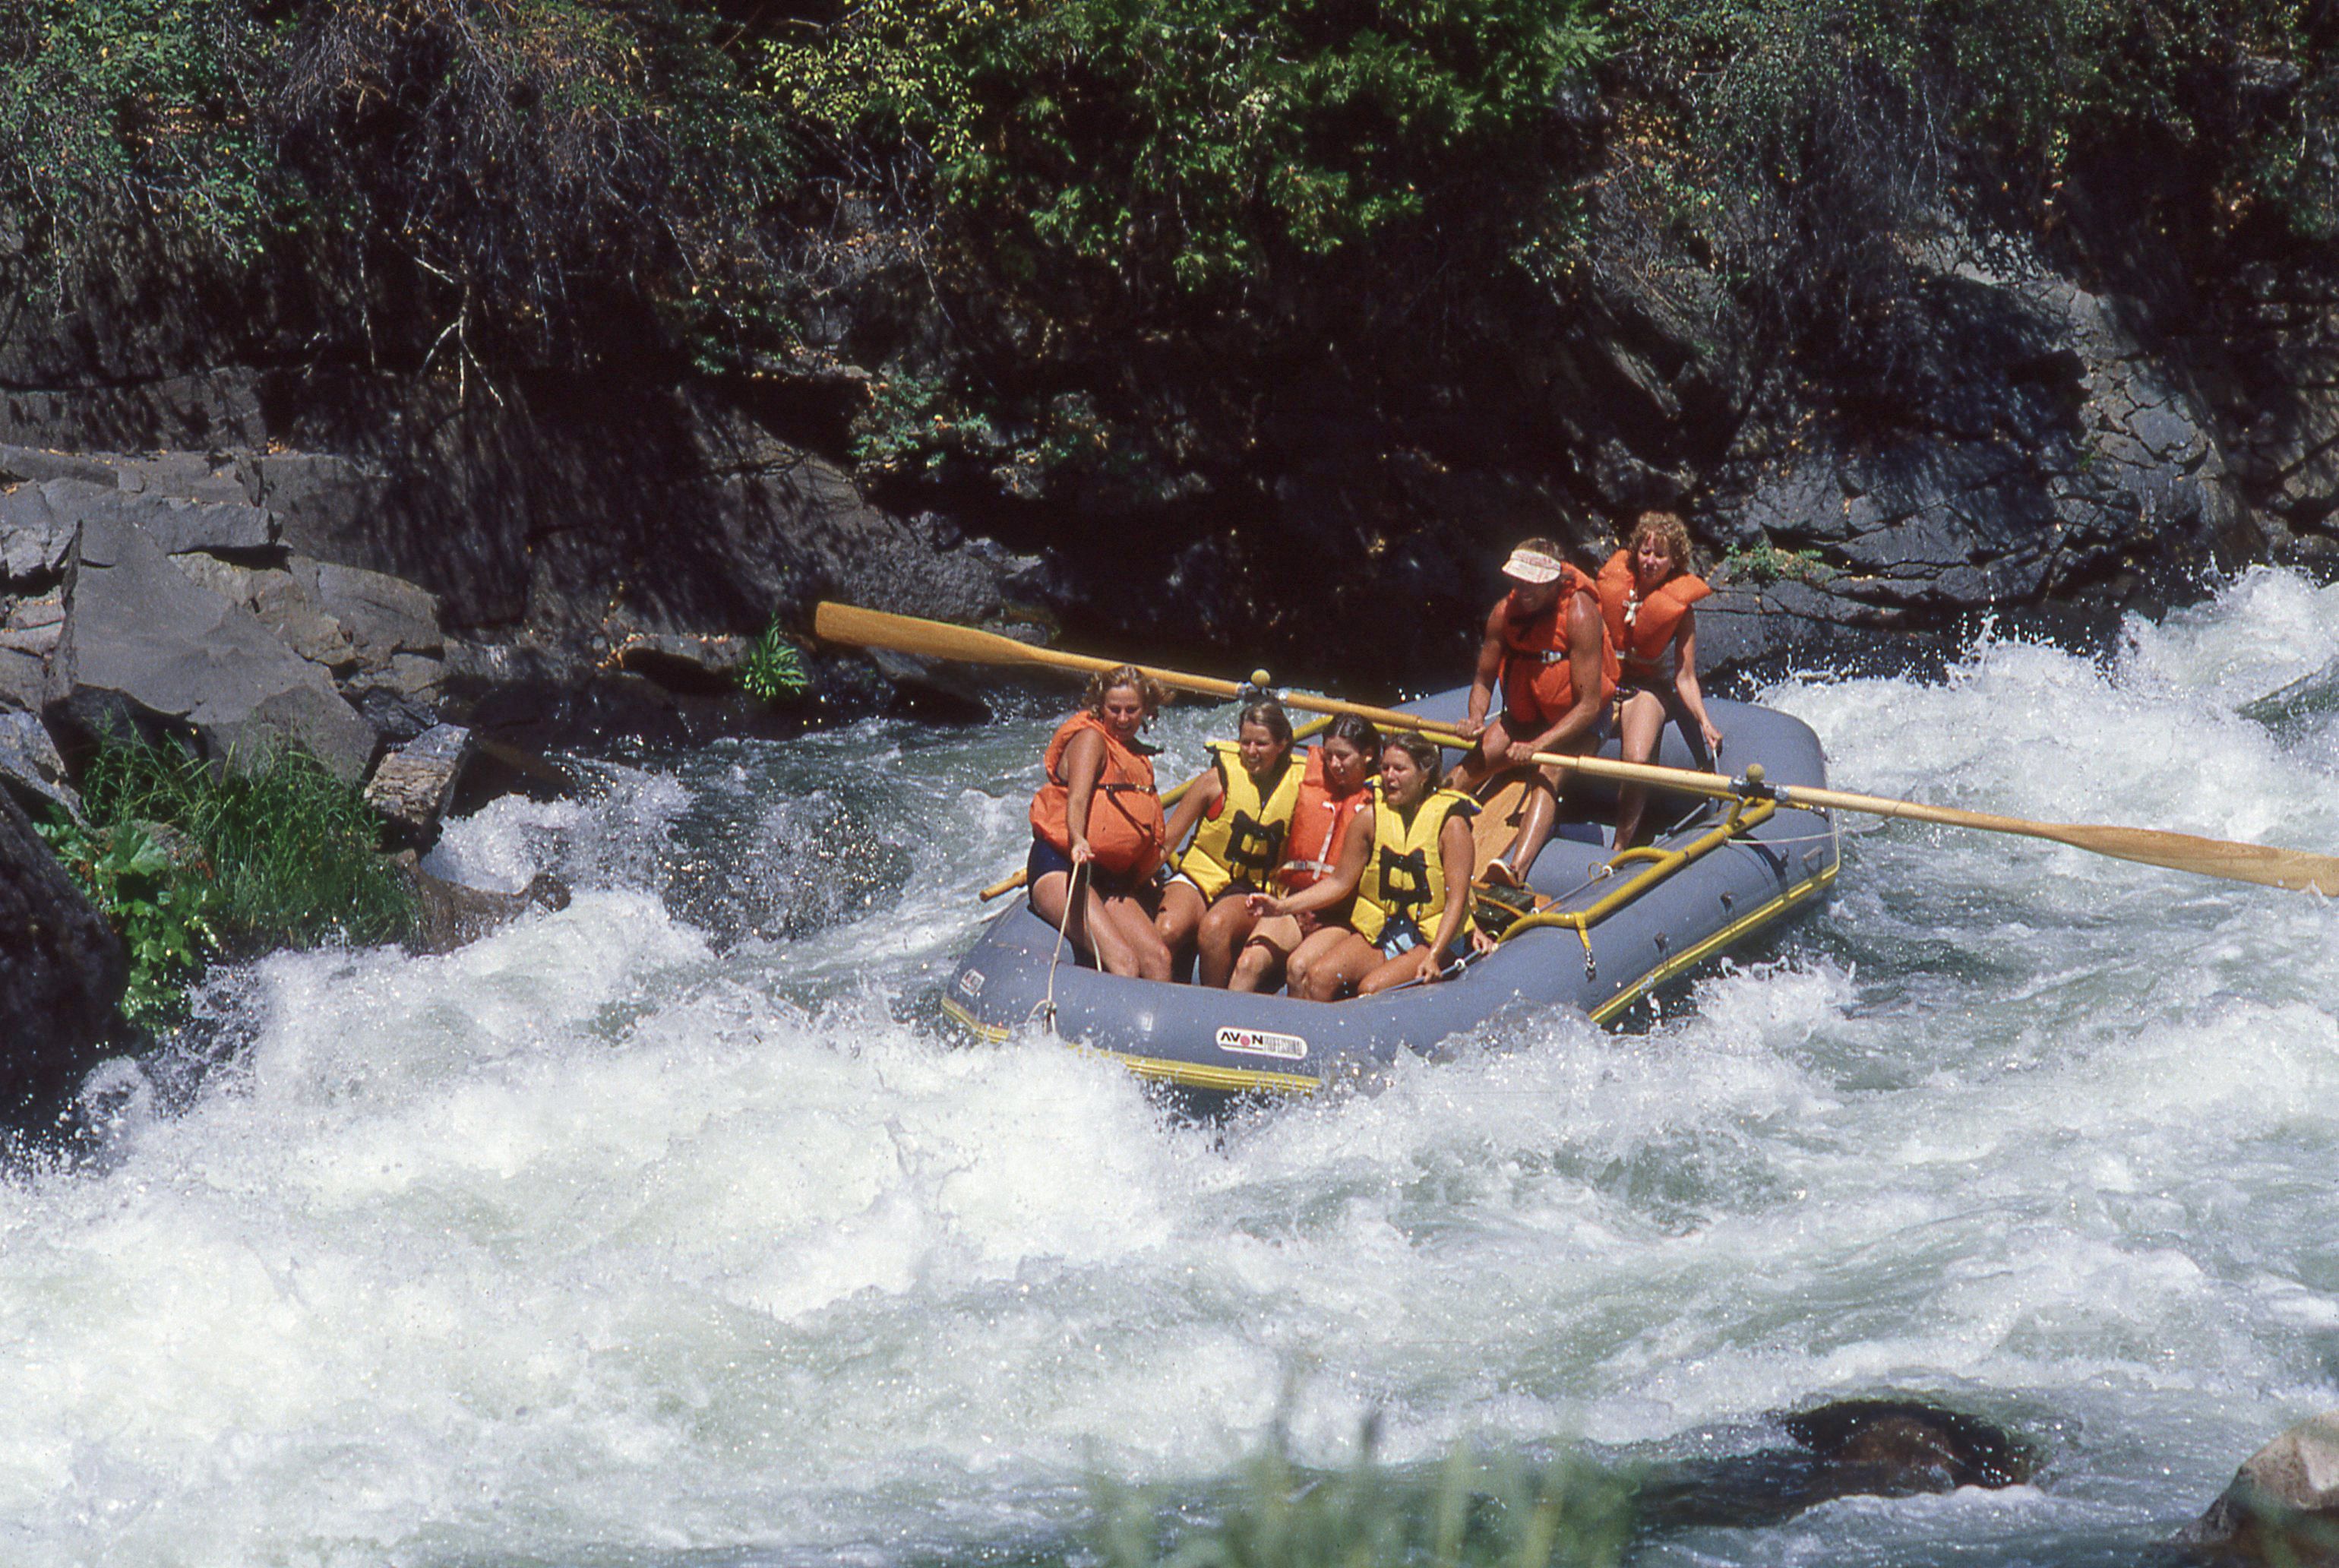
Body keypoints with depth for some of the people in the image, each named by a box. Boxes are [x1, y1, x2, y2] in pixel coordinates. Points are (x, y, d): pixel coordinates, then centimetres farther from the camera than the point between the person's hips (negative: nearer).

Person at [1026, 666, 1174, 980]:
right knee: (1122, 961, -28)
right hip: (1059, 867, -8)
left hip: (1111, 880, 8)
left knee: (1158, 959, -16)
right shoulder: (1091, 738, -3)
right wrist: (1077, 841, -40)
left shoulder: (1140, 759, 21)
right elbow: (1077, 798, -21)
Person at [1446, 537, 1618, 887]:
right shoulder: (1504, 613, -12)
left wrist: (1539, 746, -36)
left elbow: (1589, 705, -28)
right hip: (1526, 717, 6)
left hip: (1576, 722, -6)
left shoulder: (1580, 615, -27)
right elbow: (1483, 680, 4)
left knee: (1549, 773, -32)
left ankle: (1517, 869, -54)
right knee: (1470, 765, -16)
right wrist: (1476, 719, -18)